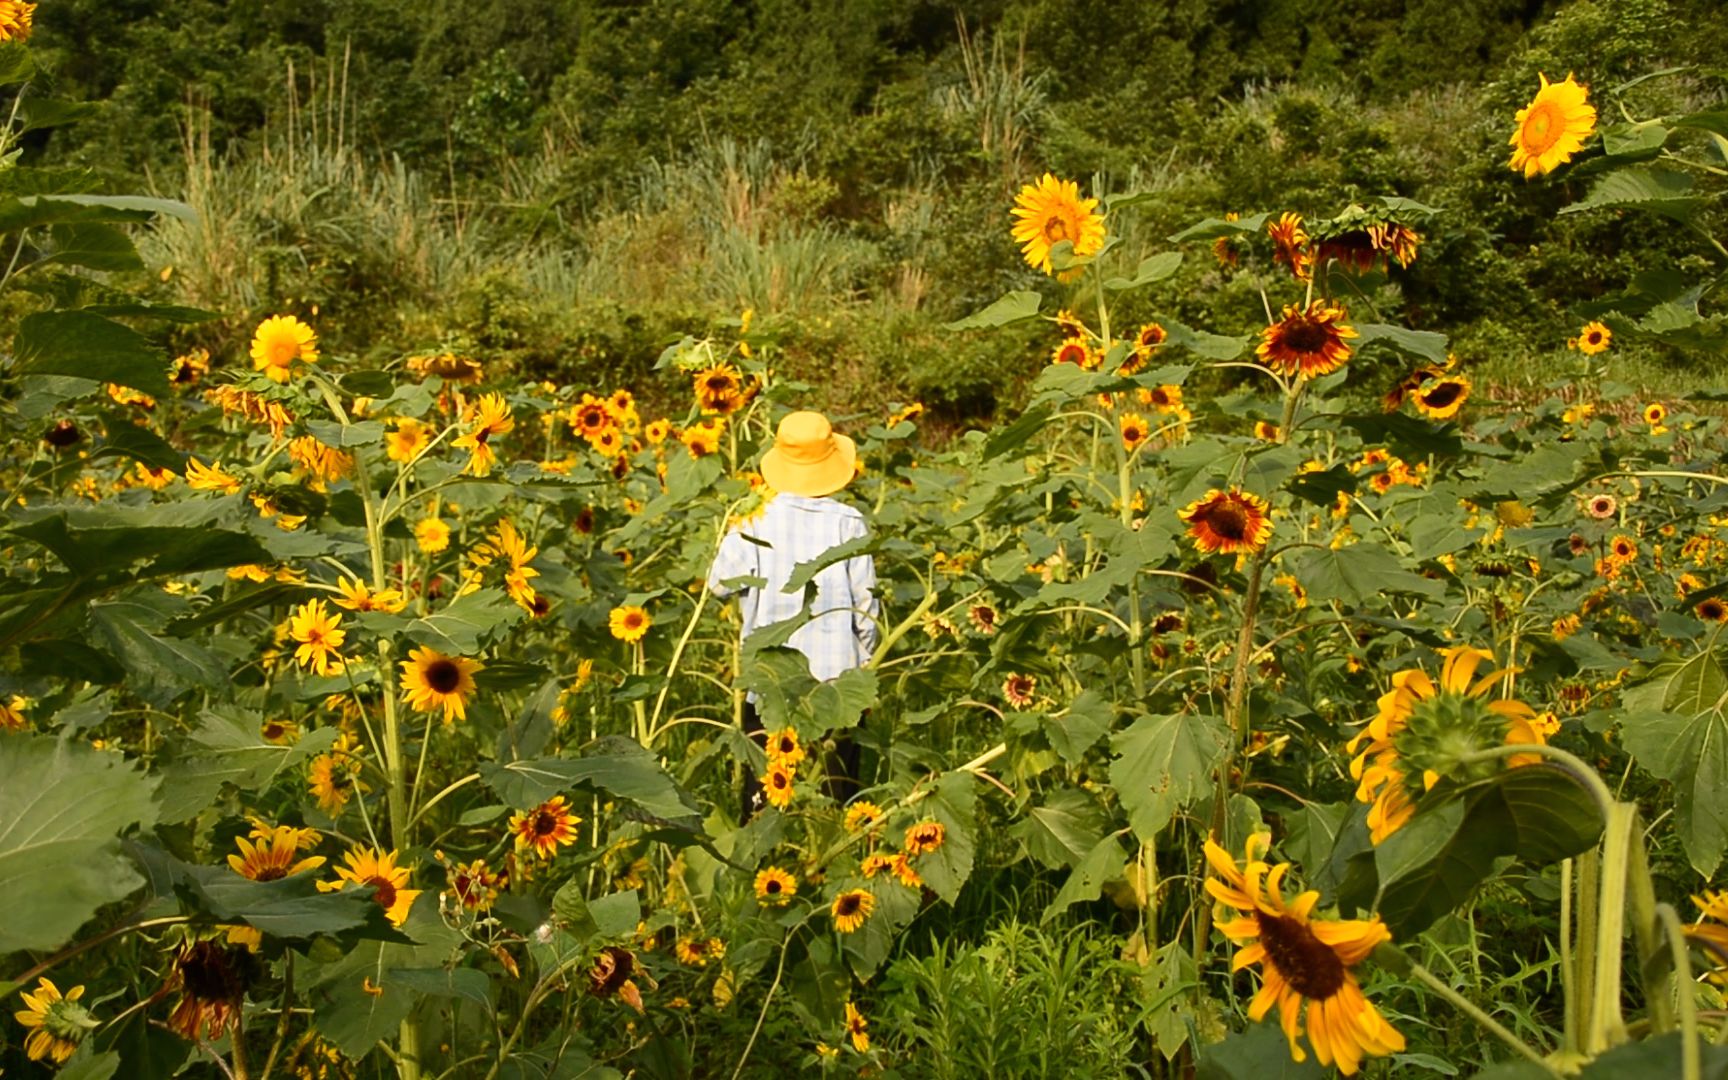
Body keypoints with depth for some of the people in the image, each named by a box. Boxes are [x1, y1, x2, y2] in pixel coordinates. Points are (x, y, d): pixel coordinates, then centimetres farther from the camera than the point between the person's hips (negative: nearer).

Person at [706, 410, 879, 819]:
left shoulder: (756, 520, -8)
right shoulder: (849, 523, -8)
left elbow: (720, 582, 0)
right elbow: (865, 602, -3)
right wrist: (864, 656, 13)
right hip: (836, 678, 0)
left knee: (762, 792, 12)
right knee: (835, 798, 10)